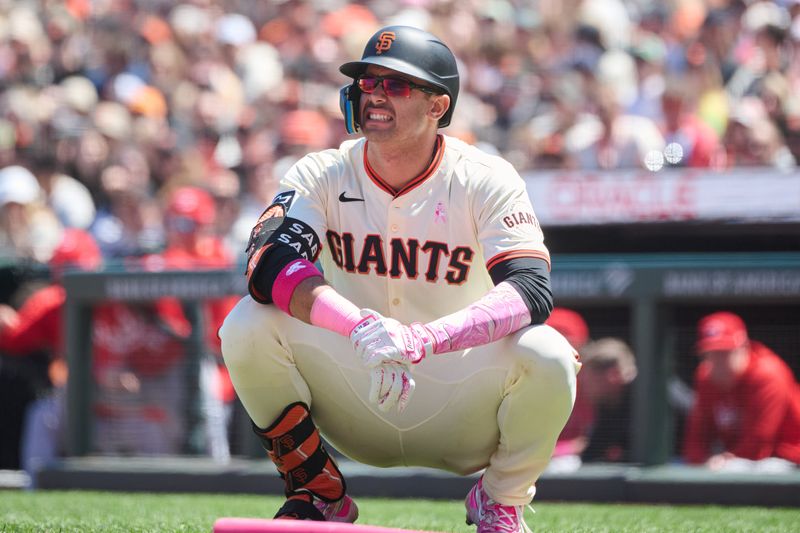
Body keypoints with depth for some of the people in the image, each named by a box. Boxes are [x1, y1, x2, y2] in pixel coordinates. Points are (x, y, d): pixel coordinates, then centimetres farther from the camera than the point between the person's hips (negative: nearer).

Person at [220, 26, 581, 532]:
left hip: (462, 408, -1)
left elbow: (533, 290, -28)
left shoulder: (487, 181, -11)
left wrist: (420, 339, -45)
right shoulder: (323, 175, -7)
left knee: (546, 355, -32)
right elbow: (269, 263, -26)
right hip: (356, 408, 1)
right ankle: (318, 492, -1)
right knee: (250, 325, -23)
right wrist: (362, 326, -45)